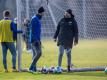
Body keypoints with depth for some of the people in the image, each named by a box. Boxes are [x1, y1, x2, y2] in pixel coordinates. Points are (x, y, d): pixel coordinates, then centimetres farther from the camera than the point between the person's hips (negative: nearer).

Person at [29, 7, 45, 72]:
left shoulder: (38, 19, 18)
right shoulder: (34, 19, -12)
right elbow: (33, 30, -18)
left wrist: (39, 40, 23)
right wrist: (36, 40, -23)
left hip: (37, 39, 10)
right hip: (35, 40, -10)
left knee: (35, 54, 9)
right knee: (39, 53, -17)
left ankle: (34, 69, 10)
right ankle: (31, 68, -17)